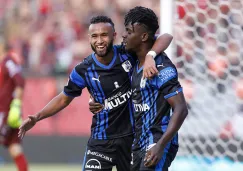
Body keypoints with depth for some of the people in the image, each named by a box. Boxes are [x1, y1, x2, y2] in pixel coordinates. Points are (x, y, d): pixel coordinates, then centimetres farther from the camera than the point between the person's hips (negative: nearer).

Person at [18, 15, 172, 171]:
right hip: (101, 140, -1)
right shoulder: (83, 71, -8)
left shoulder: (127, 54, -9)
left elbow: (165, 38, -8)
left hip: (132, 136, 1)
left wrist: (150, 56, -28)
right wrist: (37, 117, -4)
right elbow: (64, 99, 7)